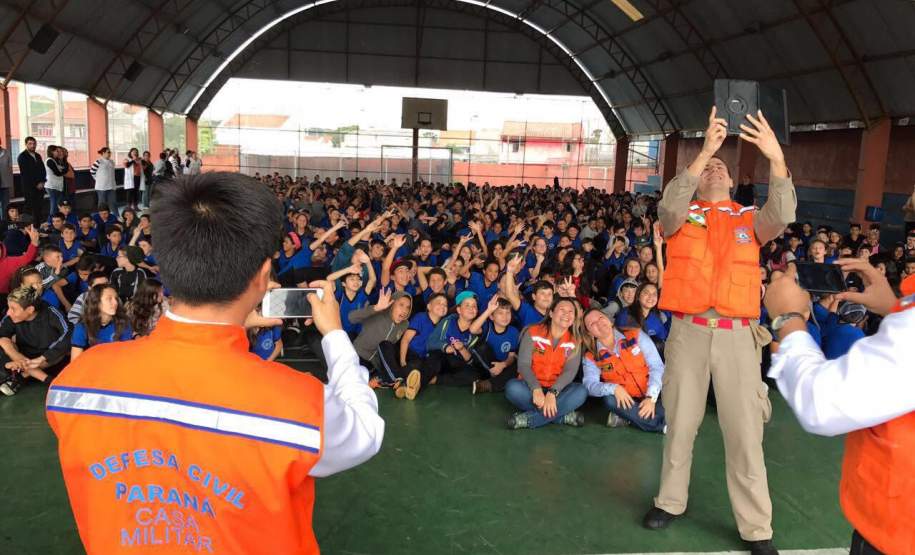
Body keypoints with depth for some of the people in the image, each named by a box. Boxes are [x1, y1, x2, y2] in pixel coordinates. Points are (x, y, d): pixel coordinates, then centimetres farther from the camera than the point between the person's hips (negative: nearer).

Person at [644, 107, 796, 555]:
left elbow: (782, 217, -11)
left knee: (745, 433, 3)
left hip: (738, 335, 1)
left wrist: (776, 158, -25)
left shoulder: (750, 219, 10)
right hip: (688, 332, 0)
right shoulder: (682, 215, 7)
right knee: (680, 423, 11)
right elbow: (669, 206, -17)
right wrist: (703, 151, -25)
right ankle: (670, 501, 29)